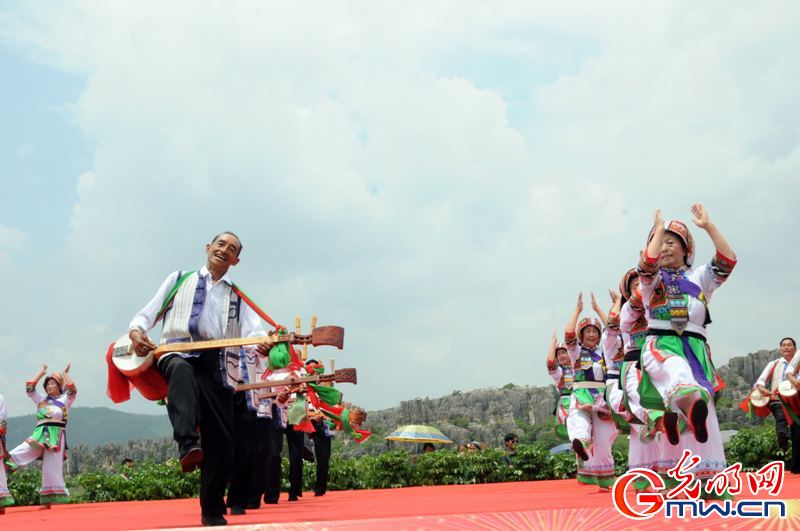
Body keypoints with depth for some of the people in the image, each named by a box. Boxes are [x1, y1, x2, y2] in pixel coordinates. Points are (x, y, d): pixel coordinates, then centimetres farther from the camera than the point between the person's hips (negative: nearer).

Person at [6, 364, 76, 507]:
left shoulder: (65, 399, 8)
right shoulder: (42, 399, 20)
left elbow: (72, 390, -11)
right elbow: (29, 387, 15)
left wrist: (65, 374, -1)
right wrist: (41, 373, 15)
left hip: (56, 436, -4)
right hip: (39, 435, 4)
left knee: (52, 468, -4)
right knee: (20, 452, -21)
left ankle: (49, 500, 1)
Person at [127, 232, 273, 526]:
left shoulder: (238, 297, 19)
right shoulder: (179, 279, 19)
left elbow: (253, 331, 1)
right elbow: (147, 313, 13)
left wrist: (263, 343, -25)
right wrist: (136, 330, -12)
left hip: (218, 365, 2)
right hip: (176, 354, -2)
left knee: (221, 441, -4)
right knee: (182, 370, -41)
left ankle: (212, 511, 12)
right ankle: (188, 446, -54)